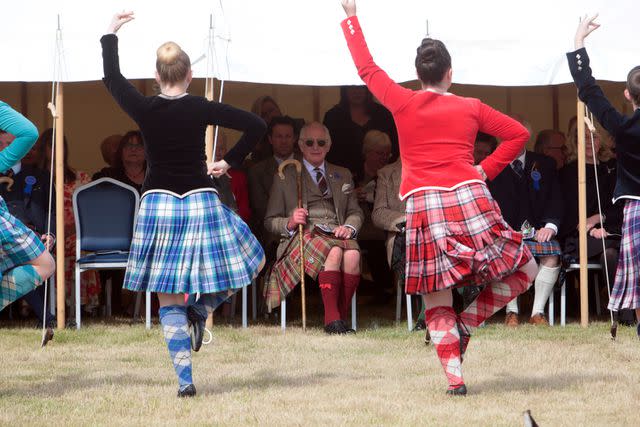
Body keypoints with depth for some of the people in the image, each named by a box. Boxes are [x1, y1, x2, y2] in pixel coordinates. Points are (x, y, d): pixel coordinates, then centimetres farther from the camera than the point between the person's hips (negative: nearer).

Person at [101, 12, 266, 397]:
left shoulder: (144, 108, -4)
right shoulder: (201, 109, -6)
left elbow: (111, 77, 14)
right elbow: (256, 126, -5)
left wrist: (111, 34, 27)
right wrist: (230, 162, 7)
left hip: (157, 205, 1)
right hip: (200, 203, -1)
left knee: (170, 301, 5)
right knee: (251, 261, 21)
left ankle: (185, 379, -4)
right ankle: (201, 308, 1)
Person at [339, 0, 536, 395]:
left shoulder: (402, 103, 7)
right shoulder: (470, 108, 9)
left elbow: (367, 68, 19)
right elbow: (518, 134, 13)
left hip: (423, 205, 1)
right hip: (469, 197, -1)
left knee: (437, 300, 5)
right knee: (525, 269, 15)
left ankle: (454, 377, -5)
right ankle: (468, 322, 2)